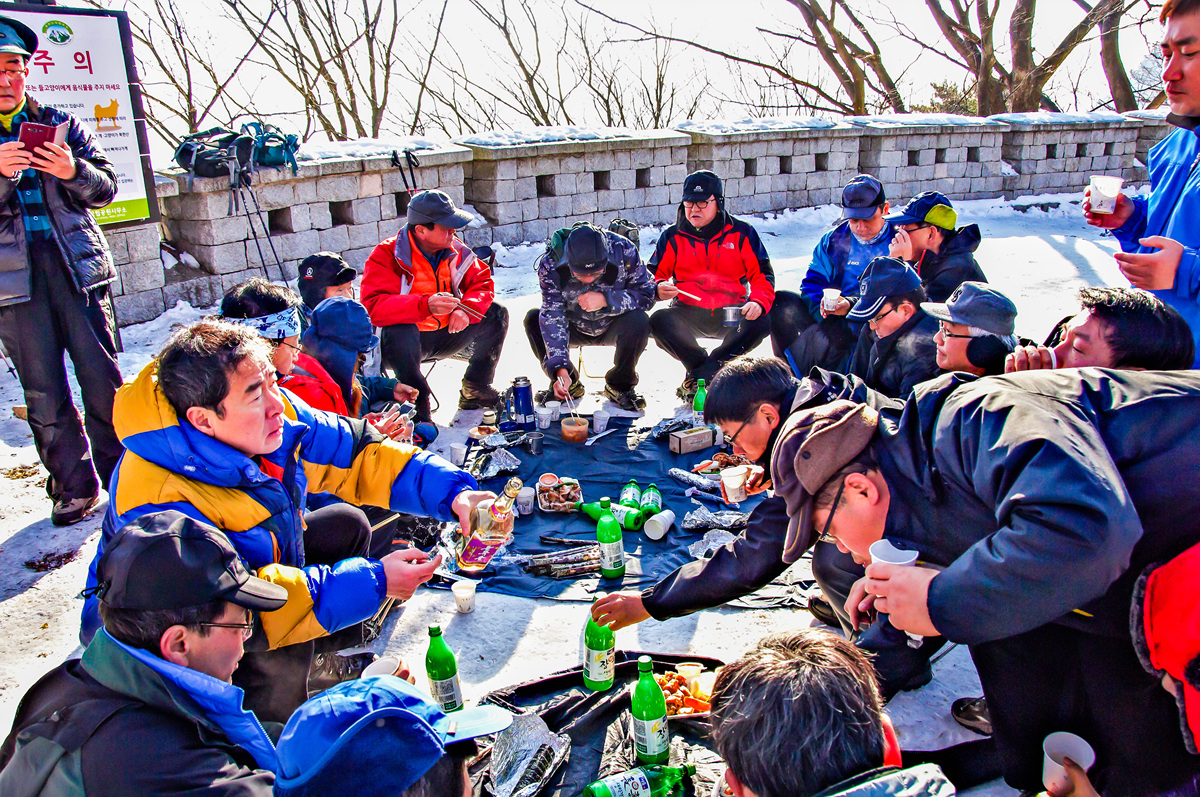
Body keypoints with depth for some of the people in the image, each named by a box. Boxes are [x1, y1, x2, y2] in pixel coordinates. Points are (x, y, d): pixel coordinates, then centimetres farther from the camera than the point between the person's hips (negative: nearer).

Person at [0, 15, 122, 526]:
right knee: (44, 394, 3)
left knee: (103, 378, 0)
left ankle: (119, 473, 15)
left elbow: (106, 188, 7)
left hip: (78, 266, 0)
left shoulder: (61, 125, 11)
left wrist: (73, 172, -14)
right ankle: (73, 485, 14)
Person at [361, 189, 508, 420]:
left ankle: (474, 390, 7)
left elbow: (481, 282, 0)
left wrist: (466, 309, -24)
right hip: (410, 341, -6)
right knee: (399, 333, -39)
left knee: (496, 314, -5)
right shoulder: (386, 256, -18)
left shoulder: (455, 250, -1)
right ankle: (418, 404, -18)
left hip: (445, 335, 6)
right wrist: (425, 306, -47)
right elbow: (374, 307, -31)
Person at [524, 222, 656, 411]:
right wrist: (560, 369, -39)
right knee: (533, 319, -22)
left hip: (612, 327, -1)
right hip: (576, 327, 1)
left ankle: (619, 386, -6)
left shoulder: (623, 251, -26)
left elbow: (647, 294, -19)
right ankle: (569, 384, -1)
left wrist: (605, 300, -35)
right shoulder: (551, 264, -25)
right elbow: (552, 316, -29)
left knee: (639, 321, -32)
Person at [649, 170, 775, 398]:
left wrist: (759, 302, -20)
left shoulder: (741, 233, 4)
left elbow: (762, 274, 1)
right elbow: (655, 276, 5)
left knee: (762, 320, -30)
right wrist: (659, 289, -21)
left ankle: (700, 374, -20)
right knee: (659, 321, -30)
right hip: (688, 314, 0)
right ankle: (714, 372, -13)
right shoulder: (672, 236, 6)